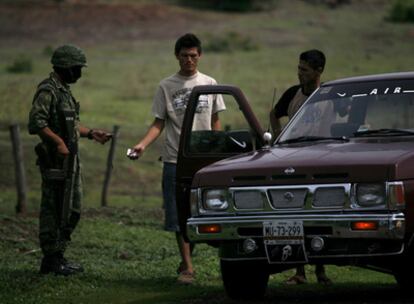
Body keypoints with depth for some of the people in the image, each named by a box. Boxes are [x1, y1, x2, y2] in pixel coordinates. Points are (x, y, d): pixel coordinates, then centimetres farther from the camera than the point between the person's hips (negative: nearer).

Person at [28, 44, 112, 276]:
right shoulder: (48, 91, -14)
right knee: (53, 210, -5)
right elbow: (36, 122, -24)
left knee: (72, 210, 12)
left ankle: (58, 255, 19)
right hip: (55, 160, -10)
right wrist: (58, 142, -26)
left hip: (70, 160, 10)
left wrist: (91, 133, 17)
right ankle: (52, 259, -1)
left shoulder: (64, 90, 18)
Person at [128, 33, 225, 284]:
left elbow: (215, 122, 13)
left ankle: (187, 260, 19)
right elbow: (159, 123, 4)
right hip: (175, 160, -1)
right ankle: (187, 266, 1)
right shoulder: (167, 87, 4)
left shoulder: (209, 84, 8)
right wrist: (143, 144, -12)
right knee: (180, 216, -3)